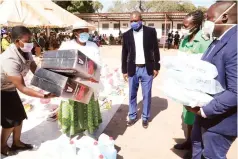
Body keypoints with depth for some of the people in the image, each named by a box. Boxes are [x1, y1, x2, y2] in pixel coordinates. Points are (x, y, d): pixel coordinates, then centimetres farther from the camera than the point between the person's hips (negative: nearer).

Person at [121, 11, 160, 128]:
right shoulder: (127, 34, 3)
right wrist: (124, 70, 5)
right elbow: (124, 54, 7)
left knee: (147, 95, 6)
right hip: (133, 69, 2)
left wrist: (156, 67, -1)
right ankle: (132, 116, 26)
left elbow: (155, 50, 2)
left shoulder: (151, 31, -1)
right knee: (132, 94, 9)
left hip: (147, 69, -1)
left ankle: (145, 117, 23)